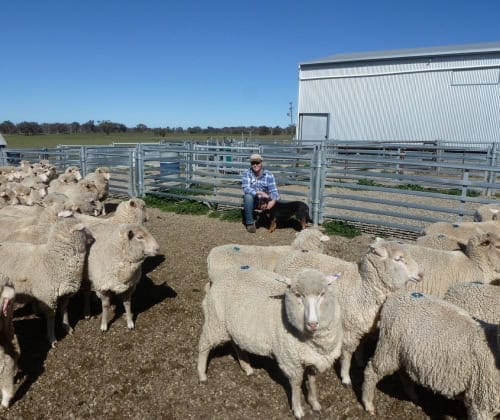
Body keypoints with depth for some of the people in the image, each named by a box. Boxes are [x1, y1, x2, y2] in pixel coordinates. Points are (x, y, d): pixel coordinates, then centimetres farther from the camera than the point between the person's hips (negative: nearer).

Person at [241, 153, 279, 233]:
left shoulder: (269, 175, -10)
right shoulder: (247, 173, -11)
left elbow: (273, 191, -20)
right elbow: (246, 188, -25)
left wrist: (273, 201, -42)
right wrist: (260, 193, -39)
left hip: (264, 201, 1)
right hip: (251, 201, -1)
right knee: (248, 196, -33)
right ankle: (250, 223, -19)